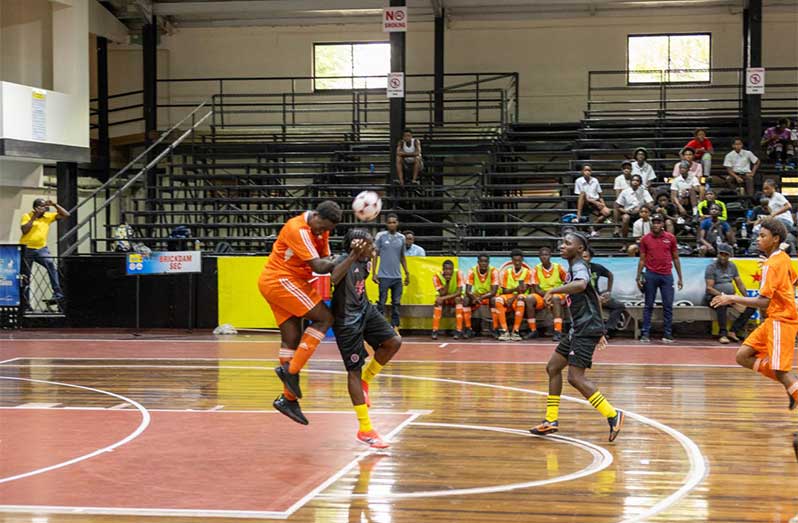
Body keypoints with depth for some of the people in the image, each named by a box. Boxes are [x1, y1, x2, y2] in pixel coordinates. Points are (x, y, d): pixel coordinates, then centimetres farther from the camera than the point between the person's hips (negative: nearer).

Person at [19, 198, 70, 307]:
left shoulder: (48, 216, 7)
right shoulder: (27, 216, -2)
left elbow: (66, 215, 4)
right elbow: (24, 230, -18)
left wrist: (55, 205, -6)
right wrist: (34, 217, -18)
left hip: (41, 249, 1)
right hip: (27, 249, -1)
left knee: (52, 266, -26)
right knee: (25, 277, 5)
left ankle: (58, 294, -31)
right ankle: (25, 303, 16)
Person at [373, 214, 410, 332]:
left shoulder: (401, 237, 9)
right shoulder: (381, 236, -1)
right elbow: (375, 255, 1)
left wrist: (407, 273, 13)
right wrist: (374, 273, -4)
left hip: (397, 277, 3)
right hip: (384, 276, -3)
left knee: (396, 303, 5)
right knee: (382, 302, -1)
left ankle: (395, 327, 10)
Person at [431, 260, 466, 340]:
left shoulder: (458, 274, -20)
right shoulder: (437, 277, -17)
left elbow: (459, 292, -26)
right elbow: (442, 294, -23)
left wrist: (444, 297, -35)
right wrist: (447, 281, -36)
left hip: (456, 298, -1)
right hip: (444, 299, 1)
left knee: (458, 299, -34)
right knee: (438, 300, -31)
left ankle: (459, 330, -34)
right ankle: (435, 331, -30)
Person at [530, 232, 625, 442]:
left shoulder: (579, 267, -12)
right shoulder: (574, 269, 18)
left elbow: (581, 285, -38)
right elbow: (594, 297, 26)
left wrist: (553, 291, -29)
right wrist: (599, 331, 27)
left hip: (586, 330, -10)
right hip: (578, 329, 10)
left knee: (576, 377, -15)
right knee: (553, 367, 13)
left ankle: (612, 415, -12)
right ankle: (551, 420, 20)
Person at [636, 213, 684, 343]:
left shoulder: (670, 238, 5)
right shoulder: (645, 239, 4)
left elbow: (676, 258, 9)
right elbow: (642, 259, 7)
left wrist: (680, 278, 7)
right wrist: (639, 277, 0)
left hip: (666, 275, 1)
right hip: (651, 275, -1)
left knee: (668, 306, 0)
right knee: (648, 306, 2)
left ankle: (668, 335, 4)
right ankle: (645, 334, 3)